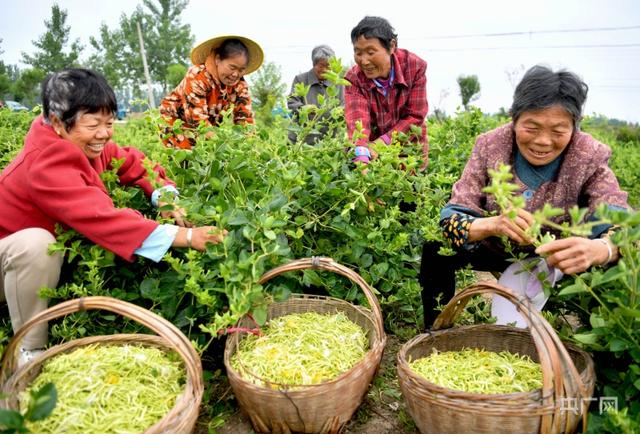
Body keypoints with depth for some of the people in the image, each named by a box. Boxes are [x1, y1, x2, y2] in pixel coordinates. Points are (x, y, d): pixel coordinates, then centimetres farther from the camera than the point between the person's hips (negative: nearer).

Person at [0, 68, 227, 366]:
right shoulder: (45, 164, -33)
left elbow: (133, 163, -6)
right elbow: (102, 218, -44)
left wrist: (165, 196, -29)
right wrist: (184, 236, -48)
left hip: (49, 254, 8)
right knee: (35, 243, -36)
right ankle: (29, 350, -18)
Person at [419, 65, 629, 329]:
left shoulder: (590, 158, -17)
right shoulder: (489, 146, -18)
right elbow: (452, 216, -23)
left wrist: (598, 249, -54)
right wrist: (492, 224, -47)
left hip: (557, 258, 0)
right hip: (495, 251, 0)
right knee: (436, 249, -23)